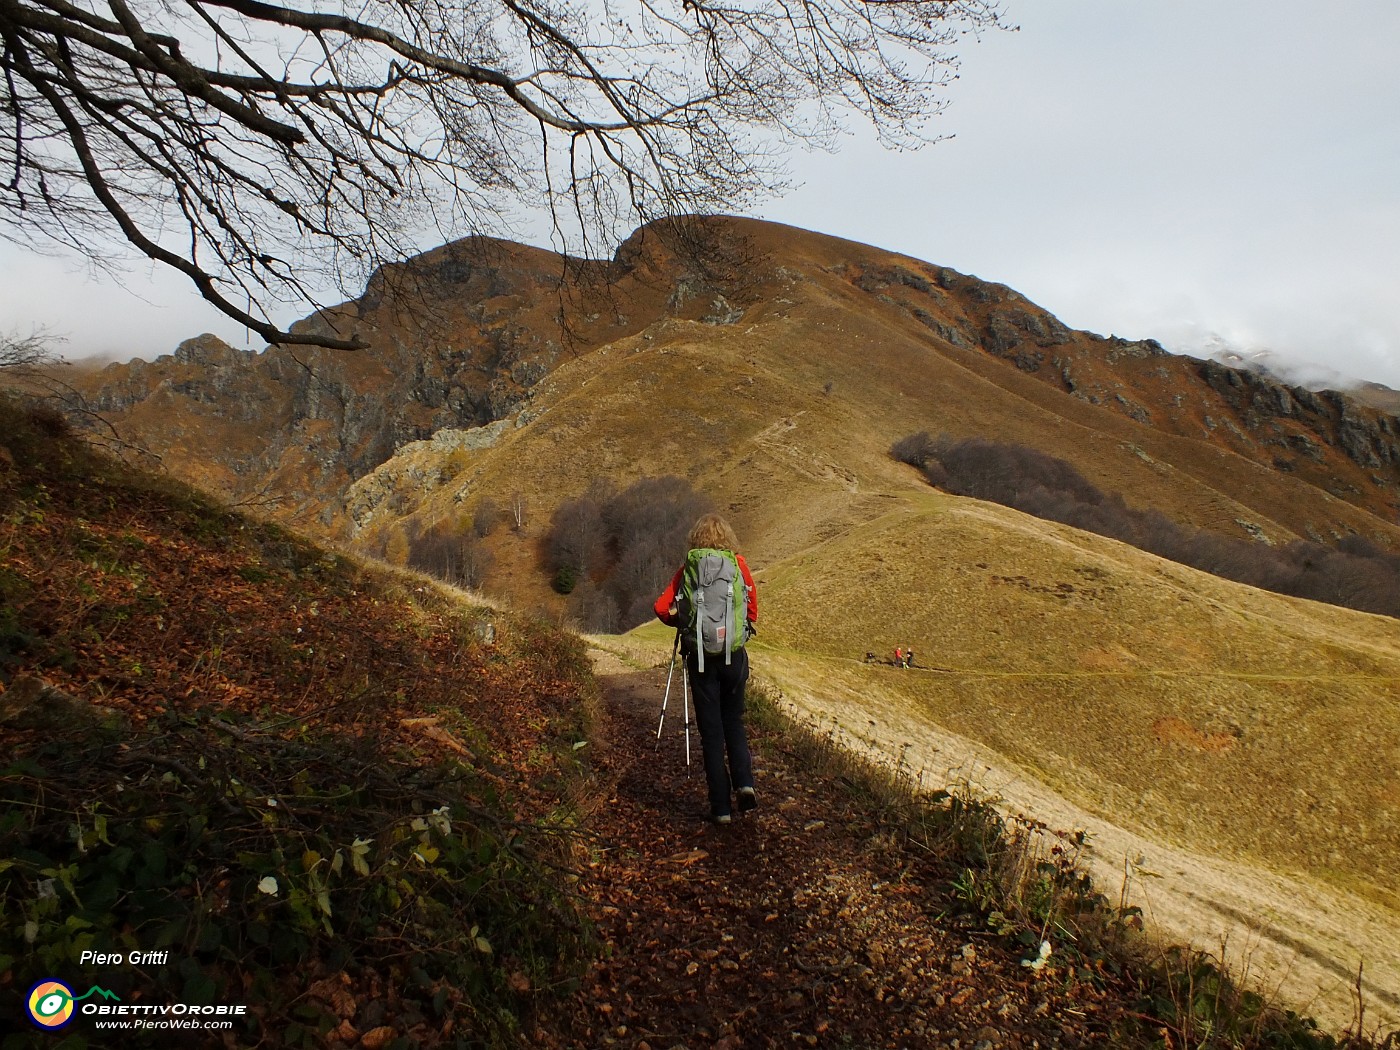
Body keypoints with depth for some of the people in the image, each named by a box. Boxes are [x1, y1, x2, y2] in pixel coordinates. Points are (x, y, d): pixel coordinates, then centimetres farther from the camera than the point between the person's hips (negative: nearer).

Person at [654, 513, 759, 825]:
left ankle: (721, 806, 9)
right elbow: (753, 610, 4)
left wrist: (683, 623, 13)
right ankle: (744, 782, 0)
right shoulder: (739, 564, 1)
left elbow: (662, 608, -5)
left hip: (700, 656, -1)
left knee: (711, 728, 7)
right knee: (734, 720, 19)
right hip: (734, 654, 1)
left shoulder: (688, 570, -1)